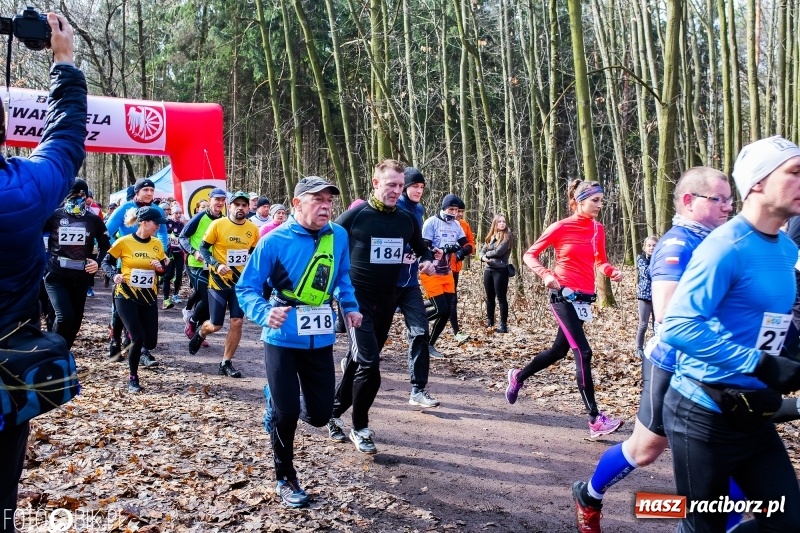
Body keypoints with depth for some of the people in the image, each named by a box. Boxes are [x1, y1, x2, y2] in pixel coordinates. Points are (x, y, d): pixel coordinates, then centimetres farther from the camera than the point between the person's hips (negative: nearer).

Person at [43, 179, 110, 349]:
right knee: (64, 317, -19)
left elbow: (105, 246, 12)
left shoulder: (93, 219, 5)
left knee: (75, 321, 8)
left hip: (80, 278, 3)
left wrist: (98, 262, -5)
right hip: (56, 276, -3)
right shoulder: (54, 215, -1)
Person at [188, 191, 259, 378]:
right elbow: (203, 248, -6)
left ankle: (226, 363, 11)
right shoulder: (217, 224, -11)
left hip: (241, 282, 3)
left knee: (237, 322, -3)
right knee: (216, 325, 4)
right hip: (219, 281, -3)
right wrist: (216, 265, -21)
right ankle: (200, 333, 40)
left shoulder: (253, 229, 0)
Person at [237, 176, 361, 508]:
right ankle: (286, 480, 22)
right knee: (286, 413, -4)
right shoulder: (275, 241, -14)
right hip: (283, 339, -4)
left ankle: (279, 401, 42)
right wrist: (265, 313, -28)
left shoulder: (339, 237, -2)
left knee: (320, 414, 7)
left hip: (321, 339, 4)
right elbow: (247, 288, -10)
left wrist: (350, 306, 3)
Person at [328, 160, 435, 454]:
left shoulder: (406, 220, 3)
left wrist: (427, 261, -2)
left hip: (386, 301, 5)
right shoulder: (355, 215, -11)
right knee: (369, 363, -13)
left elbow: (421, 248, 19)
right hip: (357, 298, -5)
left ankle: (335, 414, 31)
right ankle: (360, 427, 6)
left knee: (358, 361, 14)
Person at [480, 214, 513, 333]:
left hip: (500, 270, -6)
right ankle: (489, 321, 28)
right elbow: (482, 251, 12)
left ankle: (503, 325, -1)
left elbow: (499, 252, -15)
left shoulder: (507, 236, -5)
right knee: (490, 297, 15)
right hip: (488, 269, 7)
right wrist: (483, 257, -11)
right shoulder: (490, 237, 14)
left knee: (501, 298, -5)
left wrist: (487, 253, 1)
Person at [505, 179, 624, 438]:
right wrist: (546, 275, -20)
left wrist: (611, 271, -4)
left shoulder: (598, 229, 6)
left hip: (584, 297, 7)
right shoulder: (561, 227, -9)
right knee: (583, 353, -14)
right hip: (564, 295, -7)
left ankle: (518, 376, 42)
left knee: (559, 350, 17)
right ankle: (595, 420, -10)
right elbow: (530, 254, -3)